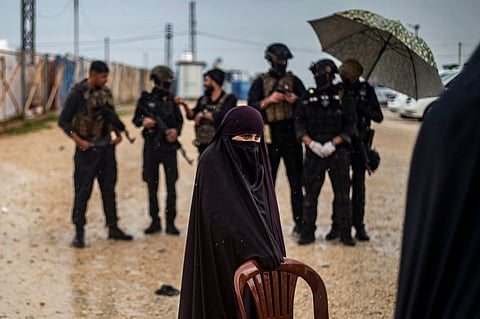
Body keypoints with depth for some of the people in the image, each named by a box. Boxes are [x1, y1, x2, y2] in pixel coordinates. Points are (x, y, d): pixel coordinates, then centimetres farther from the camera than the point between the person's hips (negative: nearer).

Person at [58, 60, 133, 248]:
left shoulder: (106, 92, 8)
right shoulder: (77, 94, -10)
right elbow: (63, 121, -9)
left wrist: (118, 134, 9)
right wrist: (78, 141, -16)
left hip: (107, 146, 6)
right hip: (87, 148, -6)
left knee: (109, 189, 12)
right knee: (83, 191, -2)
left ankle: (113, 228, 21)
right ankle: (79, 232, 6)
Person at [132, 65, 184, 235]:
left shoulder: (172, 100, 5)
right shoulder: (146, 99, 1)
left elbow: (180, 121, 12)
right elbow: (136, 119, 7)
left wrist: (176, 131, -8)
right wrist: (144, 121, -14)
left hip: (169, 147, 0)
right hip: (151, 147, 0)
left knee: (171, 186, -2)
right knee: (152, 185, 6)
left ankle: (170, 223, 5)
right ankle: (155, 221, 17)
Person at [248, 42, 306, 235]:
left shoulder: (293, 80, 11)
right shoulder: (261, 82, 6)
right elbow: (252, 106, -1)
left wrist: (296, 100, -11)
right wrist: (269, 100, -14)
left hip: (291, 134, 1)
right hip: (270, 136, -1)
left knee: (296, 180, 2)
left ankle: (299, 222, 6)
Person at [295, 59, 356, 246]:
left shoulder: (342, 97, 1)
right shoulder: (308, 98, 7)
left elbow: (350, 125, -1)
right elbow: (299, 124, 5)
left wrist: (333, 143, -12)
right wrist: (311, 143, -9)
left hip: (338, 153, -2)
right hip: (314, 153, 2)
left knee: (342, 194, 2)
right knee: (310, 194, 2)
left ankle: (345, 233, 10)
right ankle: (308, 233, 9)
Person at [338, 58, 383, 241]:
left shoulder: (366, 90, 2)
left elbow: (378, 117, -2)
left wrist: (359, 105, -15)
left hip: (360, 144, 0)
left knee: (359, 186, 4)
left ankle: (359, 226, 10)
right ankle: (337, 225, 5)